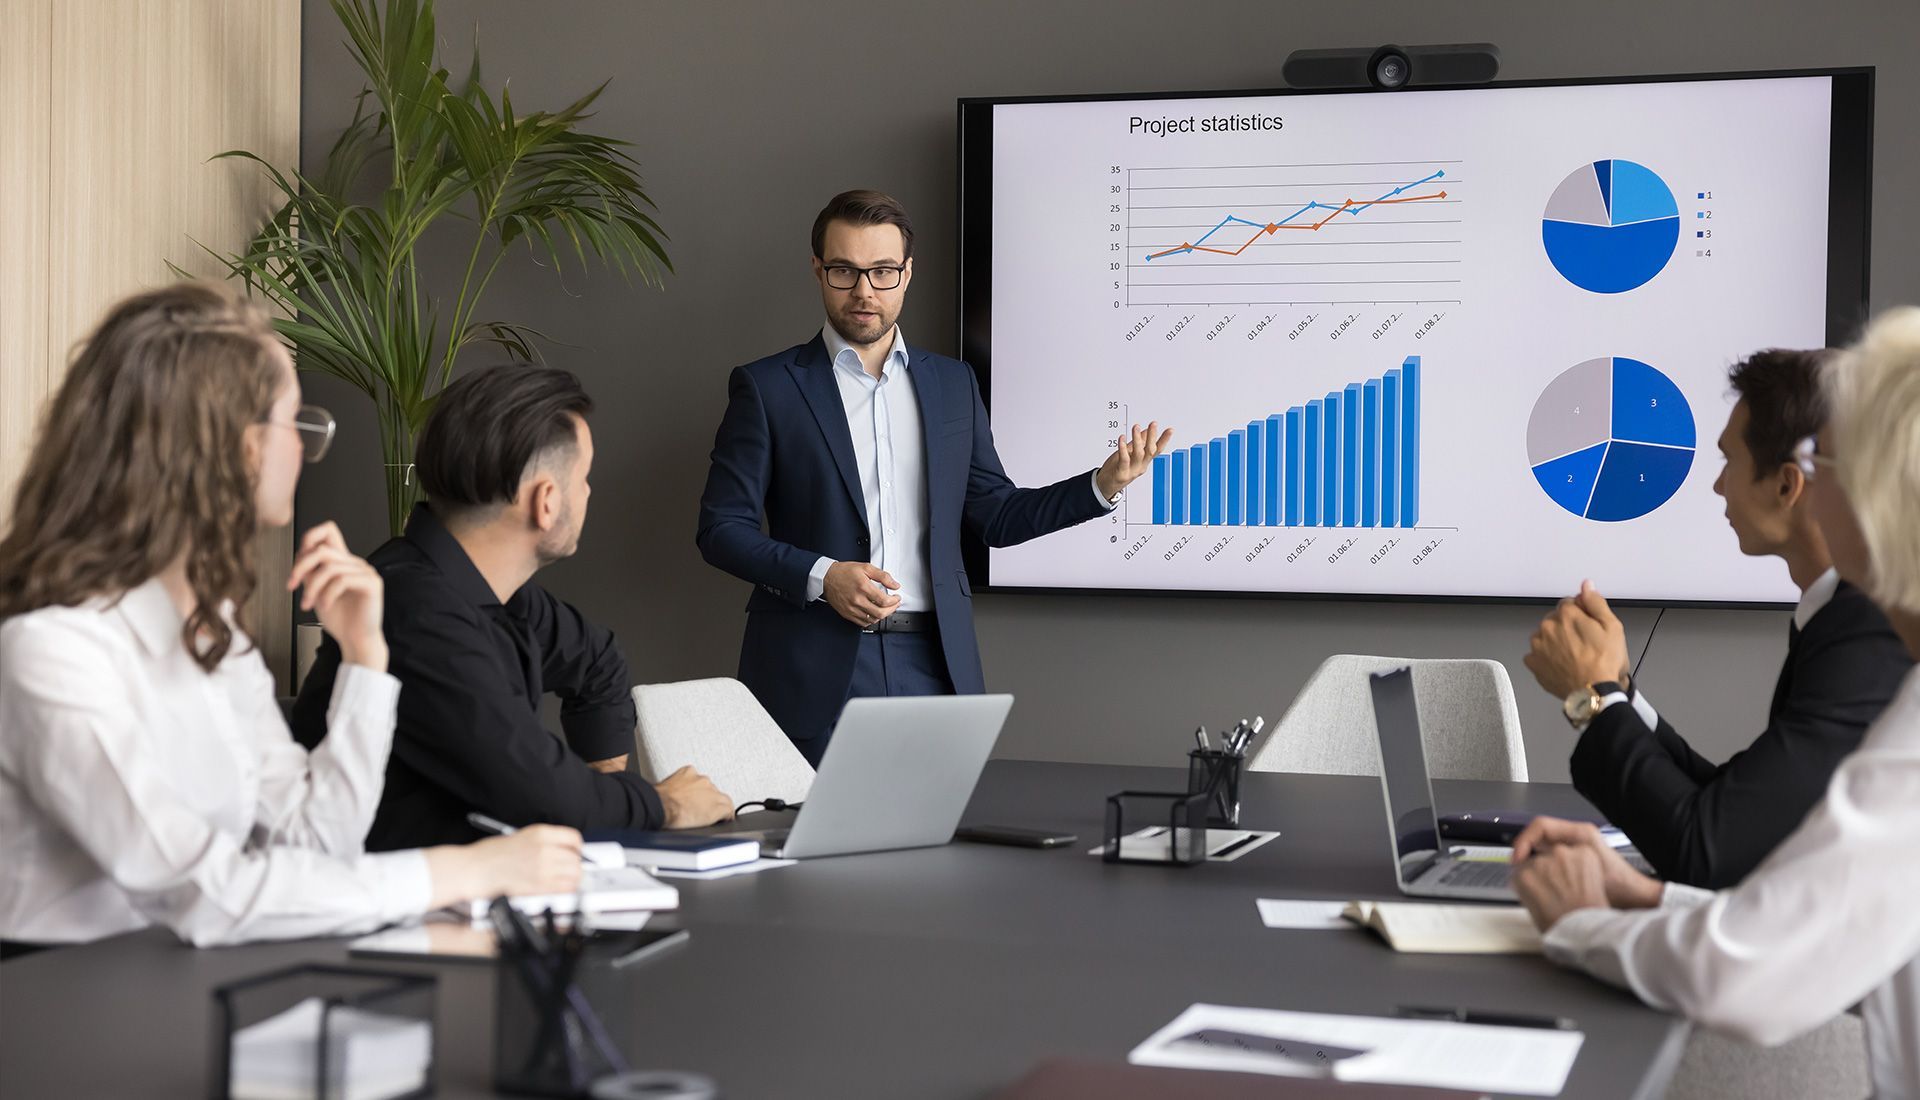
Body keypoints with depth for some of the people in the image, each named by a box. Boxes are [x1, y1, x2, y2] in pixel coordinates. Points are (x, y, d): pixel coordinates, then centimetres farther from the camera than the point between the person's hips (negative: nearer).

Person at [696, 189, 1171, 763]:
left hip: (932, 665, 3)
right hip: (814, 668, -3)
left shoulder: (953, 383, 13)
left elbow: (994, 516, 14)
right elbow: (721, 528, -1)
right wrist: (822, 576, -15)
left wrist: (1103, 484, 1)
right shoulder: (766, 387, 1)